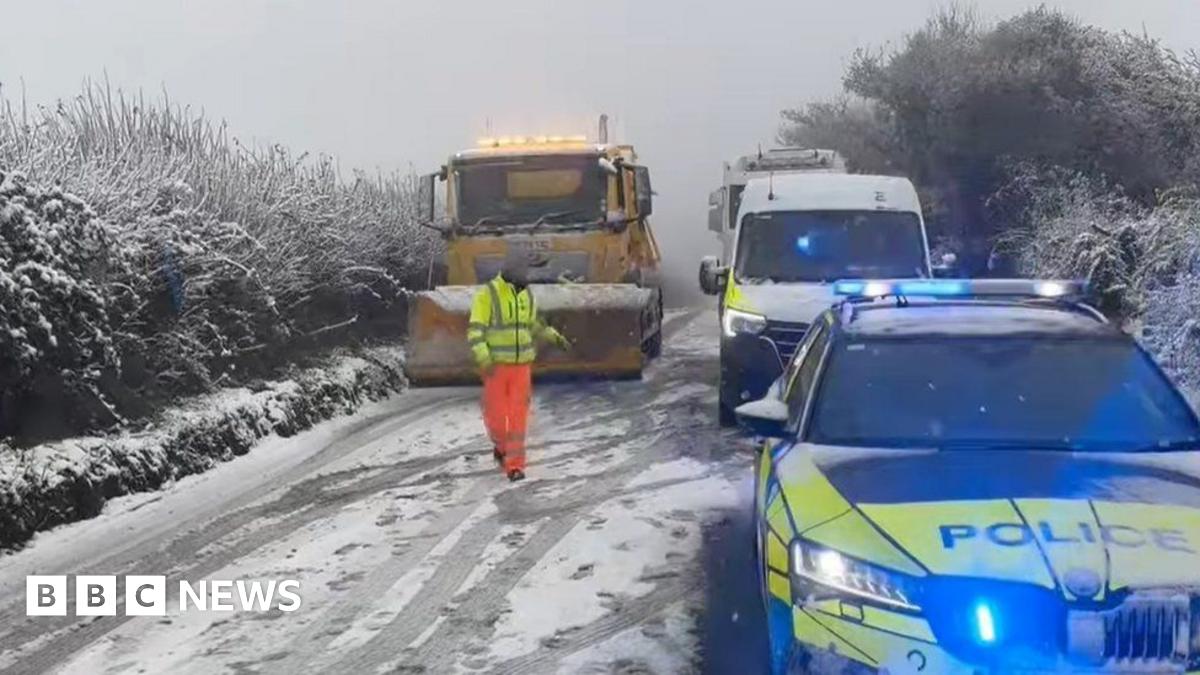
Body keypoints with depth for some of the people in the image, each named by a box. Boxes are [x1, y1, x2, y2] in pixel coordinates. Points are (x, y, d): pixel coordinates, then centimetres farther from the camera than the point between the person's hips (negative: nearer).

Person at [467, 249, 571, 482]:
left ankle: (514, 466, 0)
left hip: (521, 365, 3)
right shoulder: (487, 294, -13)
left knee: (518, 416, -3)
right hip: (495, 365, -3)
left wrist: (555, 336, 13)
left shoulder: (526, 295, 5)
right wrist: (483, 358, -30)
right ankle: (501, 446, 34)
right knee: (495, 414, 3)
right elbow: (475, 331, -17)